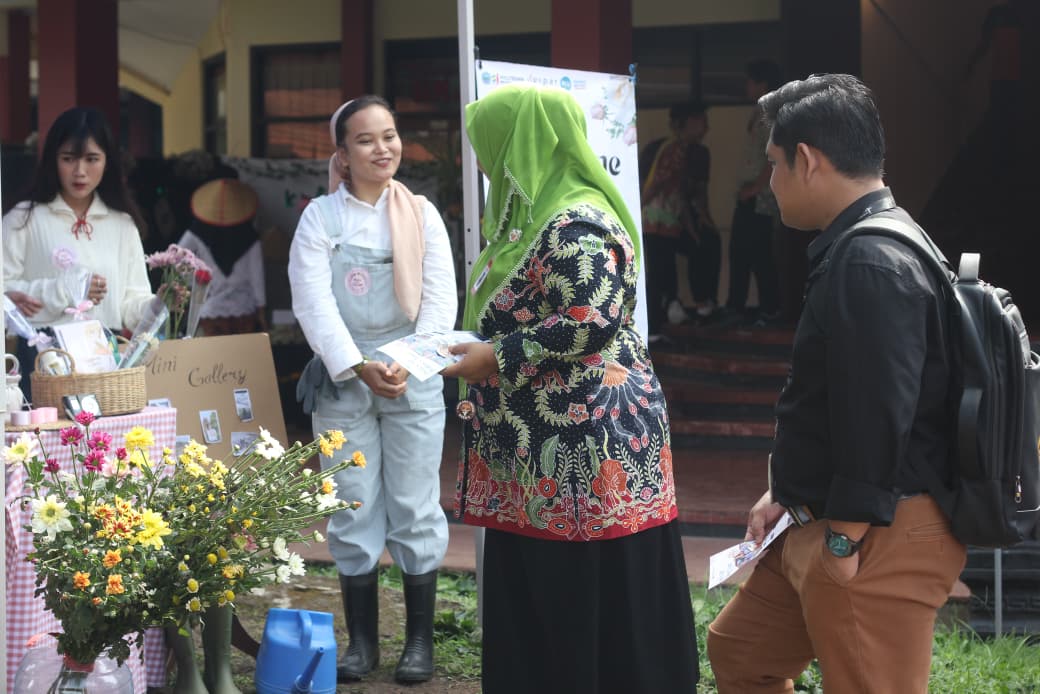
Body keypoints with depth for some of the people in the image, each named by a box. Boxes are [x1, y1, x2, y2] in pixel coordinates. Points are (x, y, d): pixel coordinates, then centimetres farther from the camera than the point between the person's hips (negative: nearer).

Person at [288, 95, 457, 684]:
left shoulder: (421, 213, 4)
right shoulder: (320, 216, 2)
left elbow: (441, 297, -2)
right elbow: (313, 302, -7)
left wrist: (408, 365, -16)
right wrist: (359, 367, -17)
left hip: (414, 381, 0)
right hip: (342, 380, 0)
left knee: (415, 508, 2)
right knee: (354, 510, 4)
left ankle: (421, 638, 11)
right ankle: (363, 639, 13)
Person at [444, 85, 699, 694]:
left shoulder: (576, 225, -16)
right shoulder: (539, 216, 16)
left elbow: (592, 322, -25)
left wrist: (495, 358, -18)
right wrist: (482, 352, 10)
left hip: (583, 447, -10)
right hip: (544, 448, 10)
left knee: (589, 603, -3)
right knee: (540, 605, 14)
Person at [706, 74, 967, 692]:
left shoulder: (872, 266, -22)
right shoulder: (861, 248, 12)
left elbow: (879, 419, -26)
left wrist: (842, 542, -21)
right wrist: (789, 492, 19)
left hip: (878, 539, -11)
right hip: (826, 523, 11)